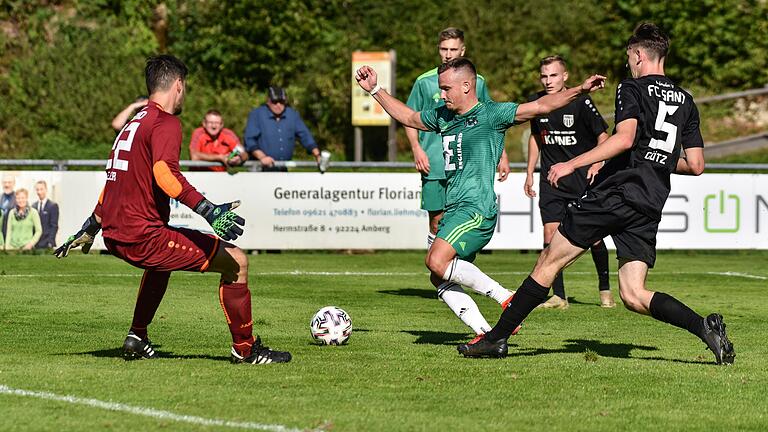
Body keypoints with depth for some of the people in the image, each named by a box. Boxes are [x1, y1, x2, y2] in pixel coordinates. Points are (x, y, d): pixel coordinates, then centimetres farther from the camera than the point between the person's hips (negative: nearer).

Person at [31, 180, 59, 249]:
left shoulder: (53, 206, -3)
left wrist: (50, 242, -14)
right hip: (35, 244, 5)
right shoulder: (33, 206, 13)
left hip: (47, 244, -5)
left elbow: (54, 226, -7)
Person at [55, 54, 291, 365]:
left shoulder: (134, 123, 19)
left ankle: (137, 339, 37)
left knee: (163, 256, 42)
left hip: (115, 237, 10)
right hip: (143, 236, -10)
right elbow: (164, 172, -28)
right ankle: (245, 349, 2)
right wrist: (209, 211, -35)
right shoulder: (166, 123, -10)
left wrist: (91, 228, 39)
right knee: (236, 261, -6)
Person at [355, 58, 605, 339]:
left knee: (437, 261, -25)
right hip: (453, 209, 9)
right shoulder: (442, 116, 18)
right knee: (440, 280, 2)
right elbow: (408, 117, 35)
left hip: (477, 209, -9)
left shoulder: (490, 115, -3)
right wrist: (375, 90, 33)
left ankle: (508, 299, -17)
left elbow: (541, 106, -9)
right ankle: (486, 334, 1)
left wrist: (580, 91, -20)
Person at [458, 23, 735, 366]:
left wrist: (573, 163, -17)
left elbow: (625, 138, -19)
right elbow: (695, 165, 15)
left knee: (549, 262, 3)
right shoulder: (686, 102, 17)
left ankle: (497, 337, 7)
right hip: (650, 208, 6)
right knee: (633, 296, 3)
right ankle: (704, 326, -19)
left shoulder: (632, 88, -1)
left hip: (614, 193, -6)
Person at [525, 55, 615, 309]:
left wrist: (597, 164, -20)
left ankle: (605, 288, 21)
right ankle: (558, 296, -3)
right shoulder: (536, 103, 2)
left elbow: (602, 136, -5)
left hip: (583, 176, -3)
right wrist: (530, 173, 16)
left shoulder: (581, 102, -12)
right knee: (550, 236, -7)